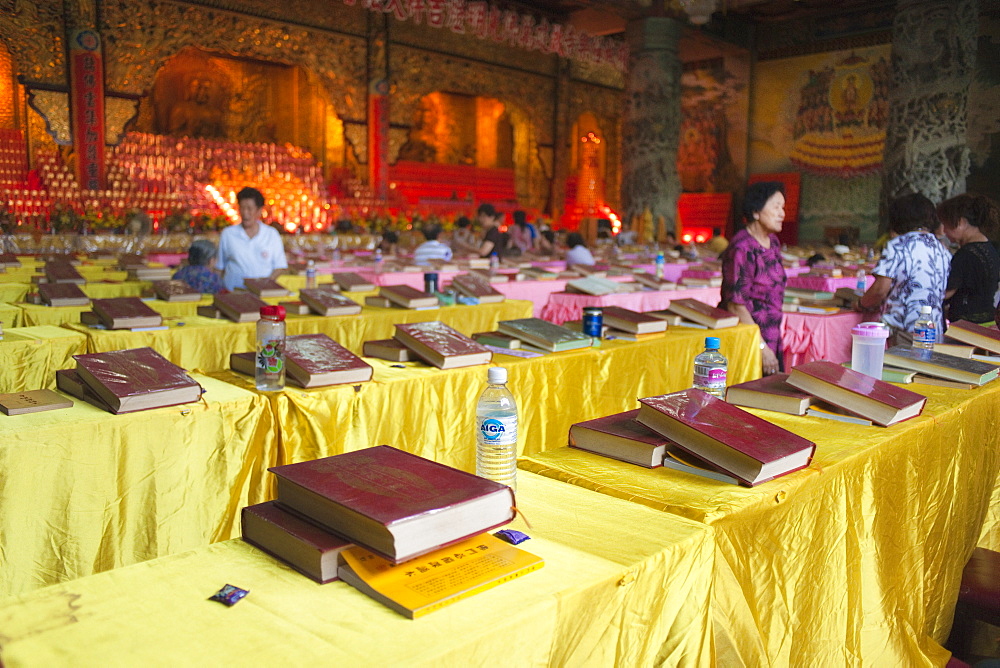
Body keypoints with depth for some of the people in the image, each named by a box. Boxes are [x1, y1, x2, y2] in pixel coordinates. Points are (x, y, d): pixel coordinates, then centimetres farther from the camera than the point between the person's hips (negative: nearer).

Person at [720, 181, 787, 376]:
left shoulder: (773, 242, 10)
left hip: (771, 338, 9)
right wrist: (762, 347, -19)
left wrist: (772, 343, 18)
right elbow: (736, 305, -20)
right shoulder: (742, 248, -17)